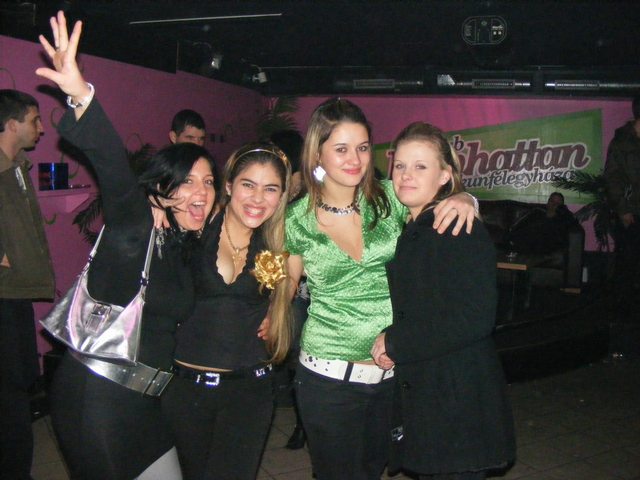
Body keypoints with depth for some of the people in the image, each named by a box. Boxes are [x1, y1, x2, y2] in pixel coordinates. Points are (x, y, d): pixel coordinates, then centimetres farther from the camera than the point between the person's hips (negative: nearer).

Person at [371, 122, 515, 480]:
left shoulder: (463, 232, -15)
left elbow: (475, 318, -23)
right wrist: (390, 344, -2)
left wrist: (395, 342, -17)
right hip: (418, 393, 8)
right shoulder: (406, 231, 10)